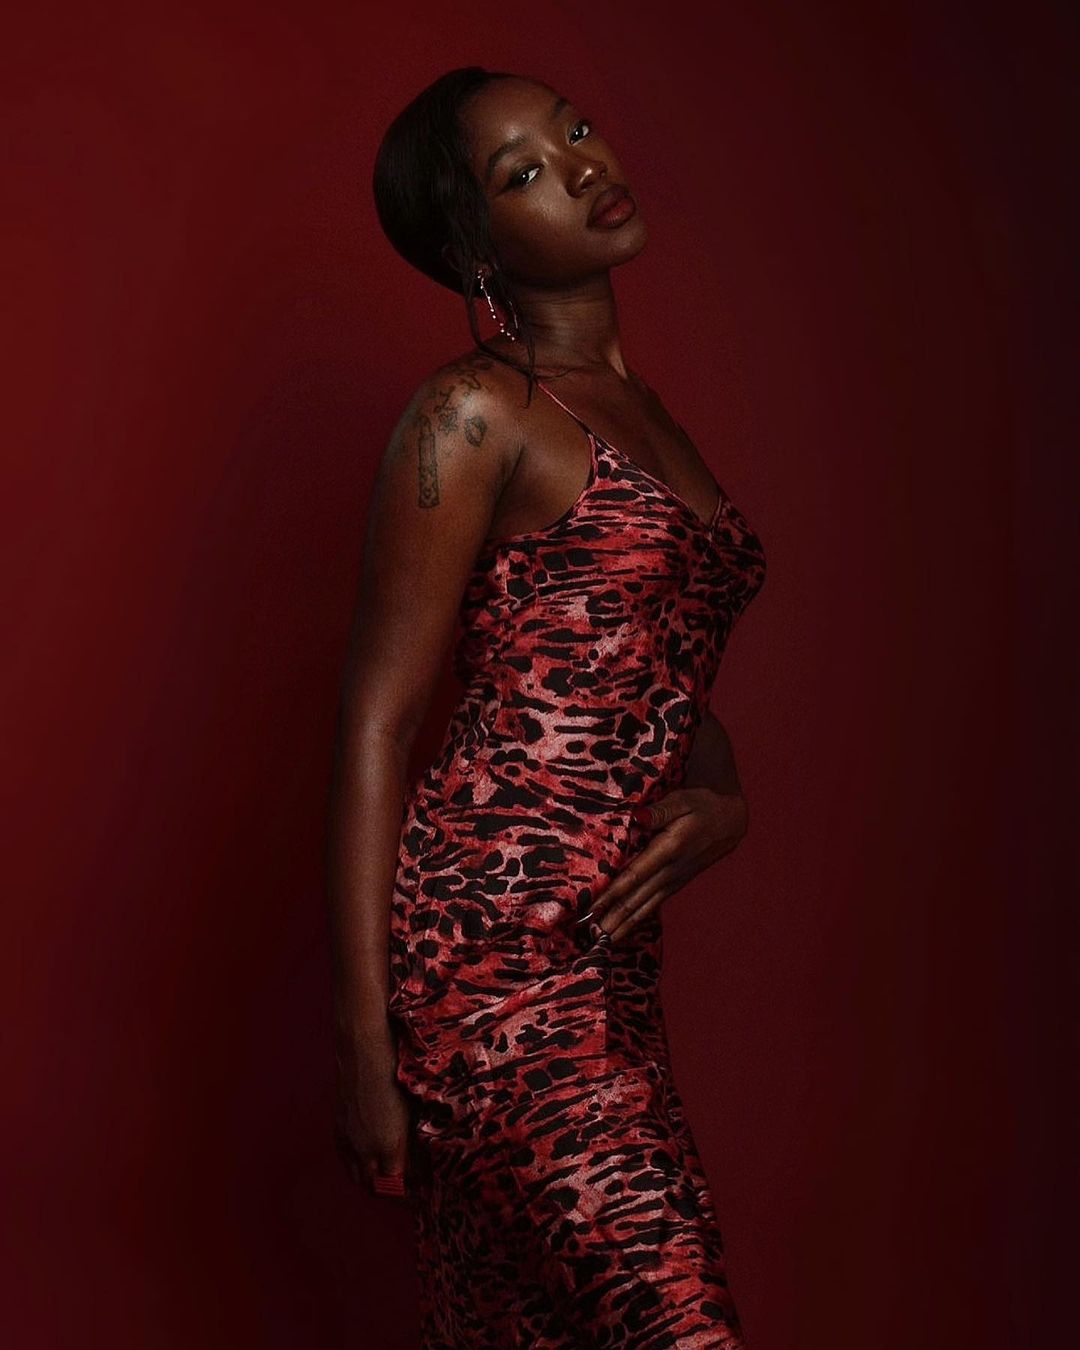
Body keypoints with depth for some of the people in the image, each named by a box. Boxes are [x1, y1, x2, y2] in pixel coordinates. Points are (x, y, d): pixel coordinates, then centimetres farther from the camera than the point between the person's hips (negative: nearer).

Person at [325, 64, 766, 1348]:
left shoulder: (641, 411, 18)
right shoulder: (476, 412, -6)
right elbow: (374, 722, -9)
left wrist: (721, 801, 0)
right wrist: (362, 1040, -13)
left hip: (607, 951, 8)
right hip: (488, 940, -8)